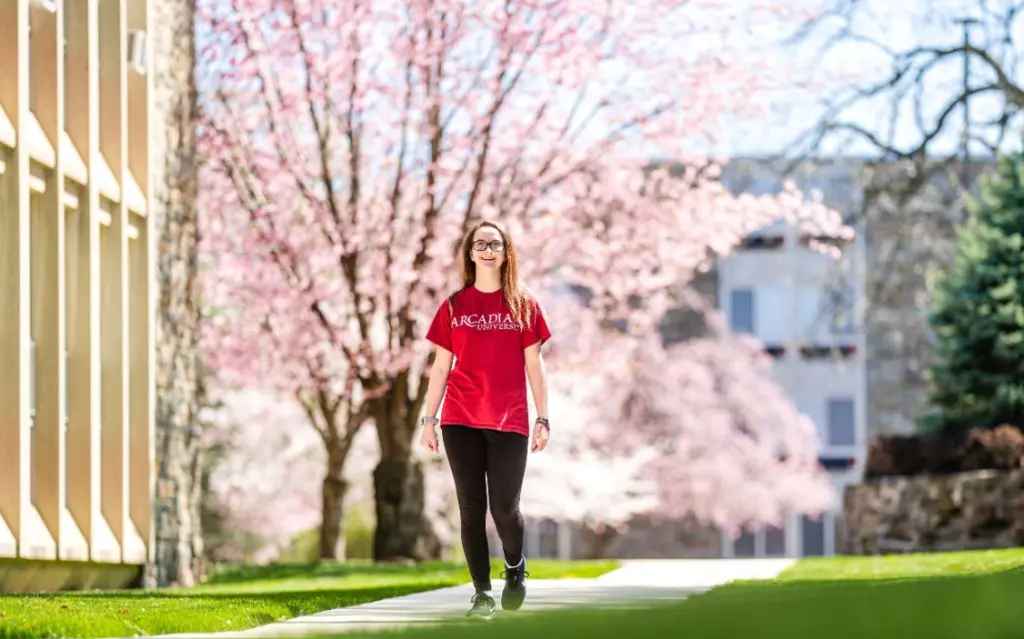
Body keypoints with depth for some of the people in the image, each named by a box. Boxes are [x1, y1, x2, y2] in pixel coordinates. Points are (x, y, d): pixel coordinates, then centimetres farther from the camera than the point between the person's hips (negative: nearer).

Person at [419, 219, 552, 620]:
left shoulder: (524, 305, 5)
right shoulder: (454, 307, 7)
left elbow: (534, 365, 6)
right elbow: (441, 366, 8)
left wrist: (543, 418, 1)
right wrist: (428, 419, 3)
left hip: (509, 421, -1)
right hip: (461, 421, 1)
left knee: (504, 508, -5)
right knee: (471, 508, 0)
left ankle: (515, 568, 25)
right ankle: (481, 593, 6)